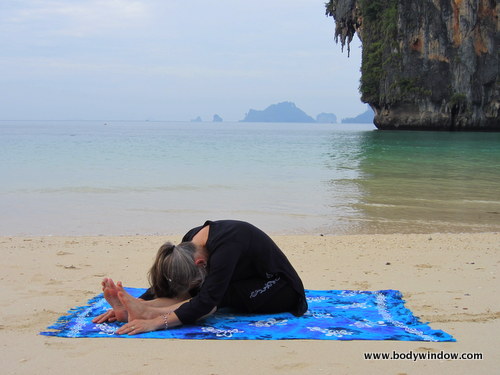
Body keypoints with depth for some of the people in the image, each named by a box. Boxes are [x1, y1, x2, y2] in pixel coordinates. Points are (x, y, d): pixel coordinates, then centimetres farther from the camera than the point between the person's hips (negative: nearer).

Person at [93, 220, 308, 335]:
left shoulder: (225, 244, -36)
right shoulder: (191, 242, -11)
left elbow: (206, 301, -42)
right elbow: (161, 286, -6)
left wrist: (156, 322, -49)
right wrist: (130, 306, -20)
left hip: (281, 292, -7)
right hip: (249, 284, 8)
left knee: (215, 295, -29)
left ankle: (149, 313, -40)